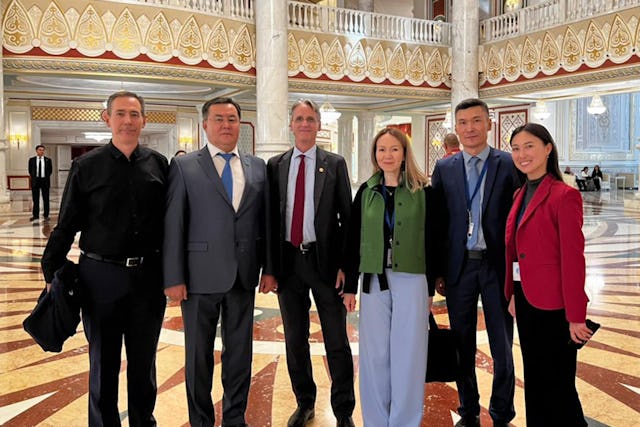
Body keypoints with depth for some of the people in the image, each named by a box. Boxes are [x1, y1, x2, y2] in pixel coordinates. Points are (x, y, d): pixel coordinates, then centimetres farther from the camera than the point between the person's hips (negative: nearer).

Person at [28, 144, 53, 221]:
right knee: (35, 199, 6)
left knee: (46, 199, 2)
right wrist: (33, 177, 8)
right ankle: (35, 215, 13)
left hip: (45, 181, -1)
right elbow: (30, 170, 12)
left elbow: (50, 170, 8)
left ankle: (46, 215, 6)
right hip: (35, 181, 1)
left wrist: (46, 177, 4)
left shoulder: (48, 160, 2)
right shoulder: (32, 160, 4)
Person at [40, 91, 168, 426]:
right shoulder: (86, 166, -3)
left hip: (148, 276, 2)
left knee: (144, 361, 16)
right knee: (103, 363, 13)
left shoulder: (159, 165, 2)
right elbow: (67, 224, 0)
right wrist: (52, 273, 0)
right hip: (101, 276, -1)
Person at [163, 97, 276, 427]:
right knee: (199, 353, 11)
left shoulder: (257, 167, 8)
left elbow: (266, 220, 9)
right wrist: (174, 278, -9)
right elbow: (173, 225, -6)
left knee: (240, 350, 13)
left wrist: (269, 268, 5)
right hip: (200, 275, -3)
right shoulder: (184, 166, -2)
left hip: (244, 275, 3)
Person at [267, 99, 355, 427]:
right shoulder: (275, 165, 7)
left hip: (324, 259, -2)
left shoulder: (335, 164, 2)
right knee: (295, 338, 13)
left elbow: (347, 217, 0)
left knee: (337, 339, 5)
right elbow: (270, 216, 6)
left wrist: (344, 264, -7)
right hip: (288, 260, 3)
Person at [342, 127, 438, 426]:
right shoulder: (366, 192, 6)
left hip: (412, 281, -2)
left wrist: (430, 288, 2)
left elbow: (431, 242, 2)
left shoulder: (422, 192, 0)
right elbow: (354, 241, 7)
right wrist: (350, 286, 5)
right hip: (374, 281, 2)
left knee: (407, 355, 5)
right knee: (374, 355, 8)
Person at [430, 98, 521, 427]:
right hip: (459, 266, 2)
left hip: (497, 266, -2)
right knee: (463, 346, 13)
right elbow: (437, 223, 4)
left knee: (502, 347, 9)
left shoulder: (509, 165, -2)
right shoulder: (444, 168, 4)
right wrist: (437, 271, 2)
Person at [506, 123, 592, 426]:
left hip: (552, 304, -7)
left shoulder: (564, 195, -14)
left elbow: (573, 259, -16)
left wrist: (576, 316, -15)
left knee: (556, 385, 6)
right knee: (533, 380, 18)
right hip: (526, 299, 8)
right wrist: (513, 294, 10)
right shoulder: (520, 195, 10)